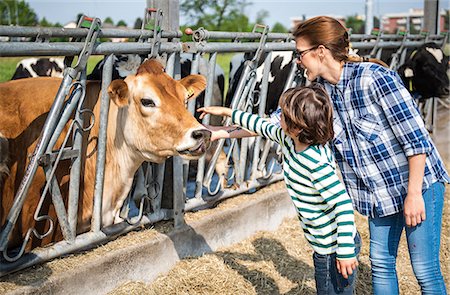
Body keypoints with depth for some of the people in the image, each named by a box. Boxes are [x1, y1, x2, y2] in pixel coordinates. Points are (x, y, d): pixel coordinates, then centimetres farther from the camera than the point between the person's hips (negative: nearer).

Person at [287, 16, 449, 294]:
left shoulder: (375, 78, -23)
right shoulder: (321, 91, -1)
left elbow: (416, 138, -21)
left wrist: (414, 194, -21)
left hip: (418, 183, -7)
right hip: (381, 191, 7)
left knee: (426, 272, -1)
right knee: (381, 264, 12)